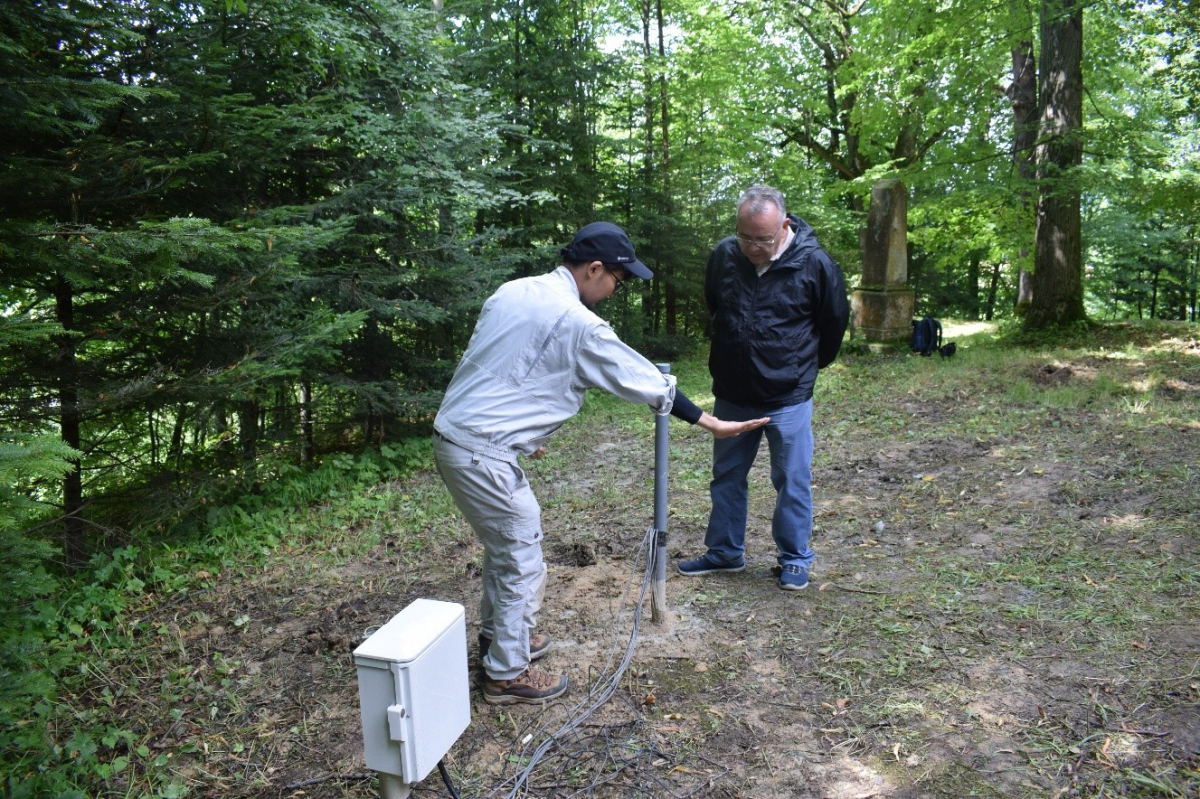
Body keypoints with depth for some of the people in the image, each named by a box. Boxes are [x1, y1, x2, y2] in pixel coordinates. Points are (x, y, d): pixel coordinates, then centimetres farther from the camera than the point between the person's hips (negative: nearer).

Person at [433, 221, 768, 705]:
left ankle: (497, 636, 41)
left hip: (452, 435, 10)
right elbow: (643, 380, -9)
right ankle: (506, 675, 19)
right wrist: (711, 424, 1)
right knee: (522, 562, 4)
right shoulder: (577, 323, -16)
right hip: (483, 453, -10)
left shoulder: (515, 291, 10)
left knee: (508, 541, 25)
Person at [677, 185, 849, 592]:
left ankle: (794, 560, 24)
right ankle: (725, 552, 31)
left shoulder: (814, 263, -15)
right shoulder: (723, 255, -5)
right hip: (731, 394, 4)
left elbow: (834, 322, 1)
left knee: (792, 481, 7)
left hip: (788, 397, -4)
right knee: (727, 477, 15)